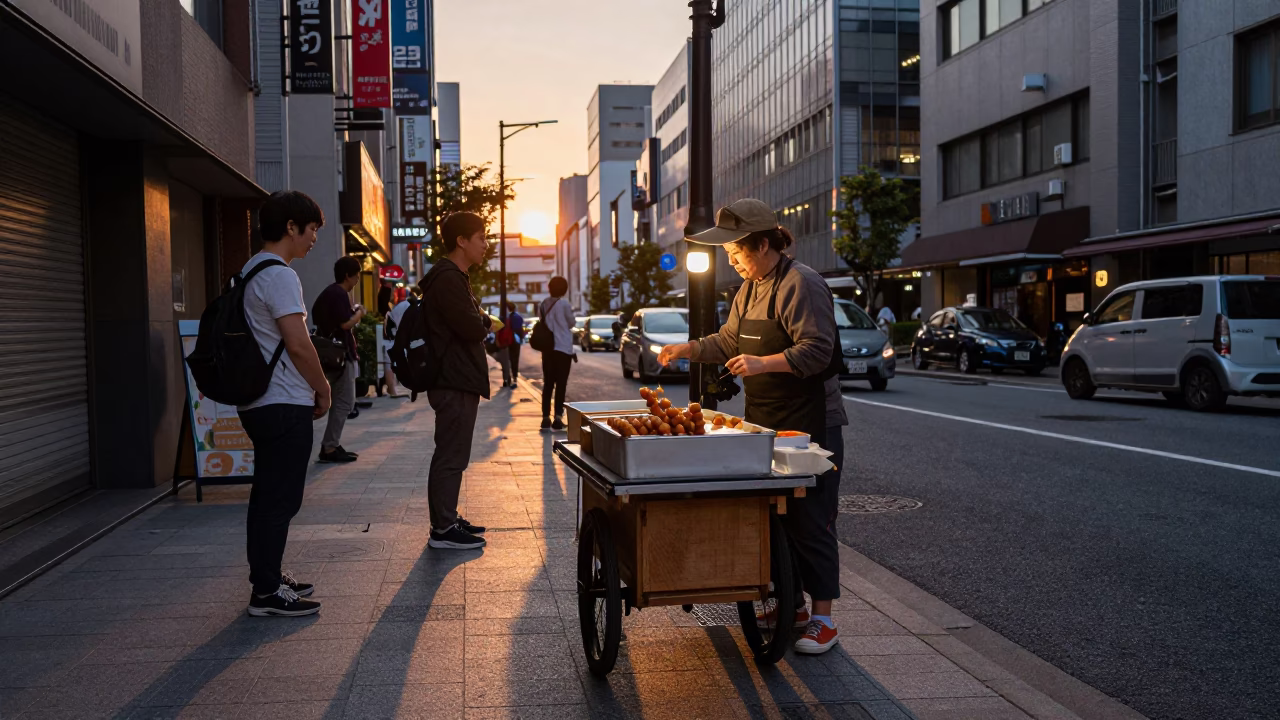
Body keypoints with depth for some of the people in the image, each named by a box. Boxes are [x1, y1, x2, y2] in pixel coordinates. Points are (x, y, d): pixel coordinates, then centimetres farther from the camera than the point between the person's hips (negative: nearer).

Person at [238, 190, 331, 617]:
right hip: (285, 405, -10)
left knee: (269, 497, 16)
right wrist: (323, 390, -7)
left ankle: (268, 578, 26)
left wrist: (311, 388, 19)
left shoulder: (252, 271, 16)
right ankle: (267, 593, 2)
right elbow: (298, 345, -20)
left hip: (259, 402, 10)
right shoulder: (279, 275, -16)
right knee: (280, 499, -4)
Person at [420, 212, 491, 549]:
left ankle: (447, 519, 26)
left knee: (451, 454, 17)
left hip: (457, 380, 11)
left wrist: (480, 321, -1)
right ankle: (443, 530, -1)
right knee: (451, 456, -6)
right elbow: (474, 329, -24)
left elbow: (472, 326, 20)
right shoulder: (448, 279, -17)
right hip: (455, 382, -11)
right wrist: (484, 320, -4)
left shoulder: (452, 277, 18)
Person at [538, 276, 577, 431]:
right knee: (560, 384, -1)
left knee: (548, 384, 8)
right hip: (563, 348, -5)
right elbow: (571, 323, 0)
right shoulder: (564, 304, -11)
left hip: (547, 349, 5)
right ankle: (558, 418, -5)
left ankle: (546, 418, 6)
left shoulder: (543, 305, 6)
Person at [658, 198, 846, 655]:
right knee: (774, 516, 13)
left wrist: (763, 363, -31)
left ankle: (823, 618, 4)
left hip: (809, 425, -9)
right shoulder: (750, 289, 14)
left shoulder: (801, 284, -15)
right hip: (766, 423, 9)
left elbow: (817, 351, -21)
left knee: (810, 520, -5)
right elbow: (728, 341, 21)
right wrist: (687, 349, 6)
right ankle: (790, 604, 26)